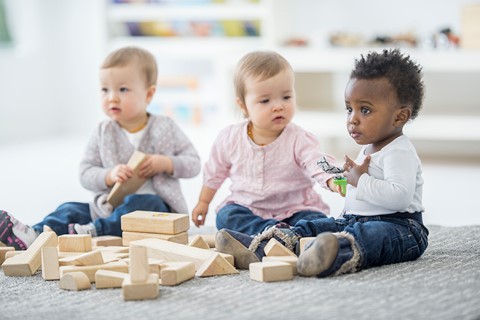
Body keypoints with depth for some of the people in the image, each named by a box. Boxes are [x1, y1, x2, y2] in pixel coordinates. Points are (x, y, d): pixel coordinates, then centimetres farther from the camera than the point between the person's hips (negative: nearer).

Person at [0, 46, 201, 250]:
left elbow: (194, 164, 5)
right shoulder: (102, 133, 9)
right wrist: (109, 175, -16)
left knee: (142, 203, -36)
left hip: (156, 205, -3)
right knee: (71, 210, -18)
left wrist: (165, 163, -14)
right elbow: (86, 174, 4)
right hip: (110, 208, 3)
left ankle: (94, 231, -48)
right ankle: (33, 235, -42)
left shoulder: (165, 128, 3)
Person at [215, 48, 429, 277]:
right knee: (309, 228, 1)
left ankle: (335, 258, -73)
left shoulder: (400, 153, -13)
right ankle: (257, 250, -16)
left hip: (397, 226, -11)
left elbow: (400, 196, -29)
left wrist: (360, 180, -20)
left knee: (369, 235, -41)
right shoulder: (368, 149, 20)